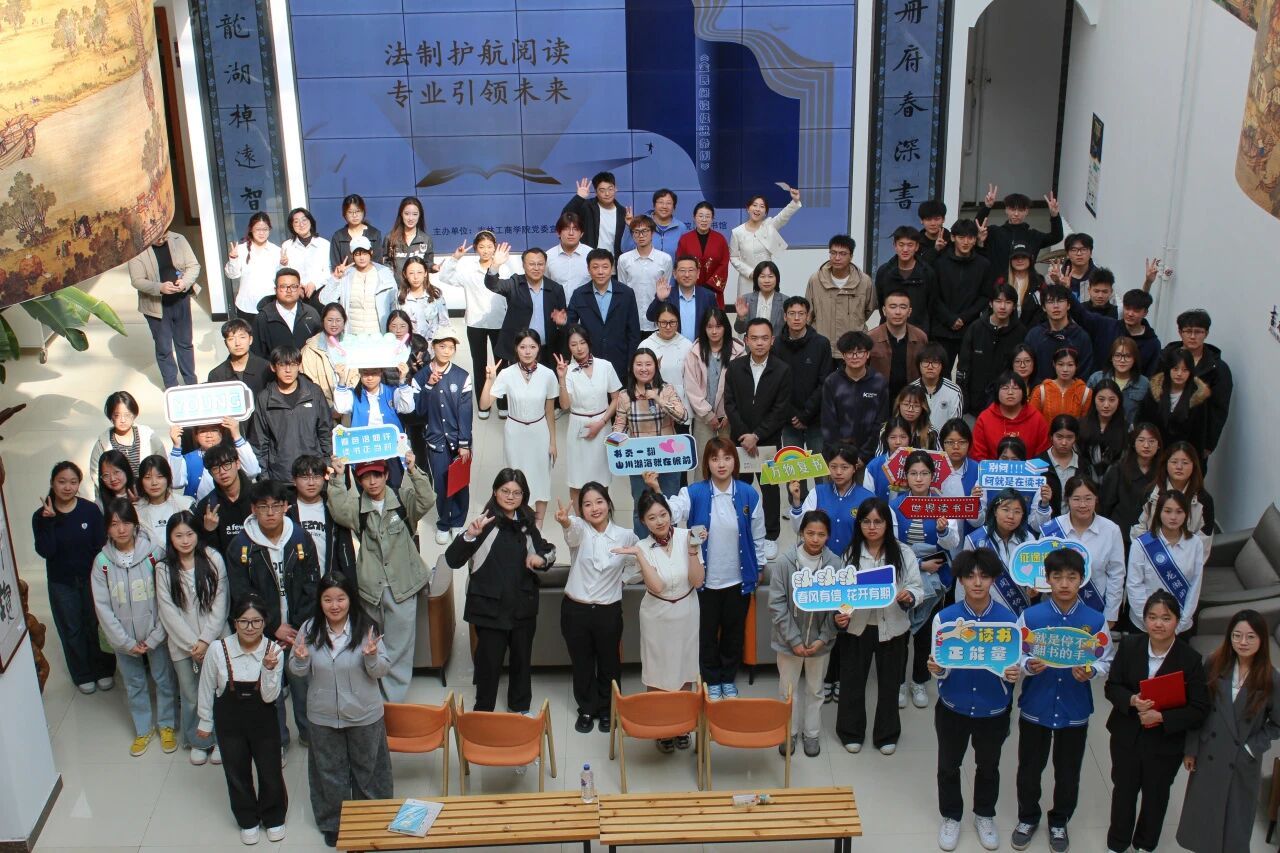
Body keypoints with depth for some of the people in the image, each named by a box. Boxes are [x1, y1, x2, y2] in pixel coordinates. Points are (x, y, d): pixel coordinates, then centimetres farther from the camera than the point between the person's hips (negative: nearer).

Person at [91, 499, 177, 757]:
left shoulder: (154, 553, -14)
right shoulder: (102, 562, -9)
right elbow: (103, 607, -6)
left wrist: (154, 638, -12)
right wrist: (126, 643, -9)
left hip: (156, 635, -2)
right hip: (124, 638, 2)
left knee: (164, 680, 12)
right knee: (134, 684, 16)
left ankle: (166, 725, 32)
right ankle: (143, 729, 34)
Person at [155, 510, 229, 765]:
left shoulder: (213, 560, -5)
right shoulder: (163, 569, -3)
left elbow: (220, 603, -4)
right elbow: (168, 612, -5)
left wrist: (206, 640, -10)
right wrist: (192, 644, -10)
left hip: (215, 641, -1)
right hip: (182, 645, 1)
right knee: (191, 697, 9)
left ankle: (220, 740, 24)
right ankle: (198, 742, 28)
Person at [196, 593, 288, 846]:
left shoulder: (272, 651, -16)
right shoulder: (218, 649, -18)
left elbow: (269, 697, -16)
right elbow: (207, 688, -3)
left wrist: (268, 668, -32)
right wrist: (205, 722, 6)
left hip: (263, 719, 0)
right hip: (229, 720, 0)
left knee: (271, 771, 11)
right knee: (237, 772, 15)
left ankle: (273, 818, 37)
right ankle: (247, 820, 39)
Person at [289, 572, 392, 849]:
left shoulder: (366, 628, -16)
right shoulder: (309, 629, -10)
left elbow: (382, 670, -12)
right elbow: (297, 672, -1)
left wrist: (372, 657, -33)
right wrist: (301, 659, -23)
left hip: (364, 715, -1)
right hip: (324, 716, 2)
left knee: (366, 768, 18)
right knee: (330, 771, 18)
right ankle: (332, 822, 38)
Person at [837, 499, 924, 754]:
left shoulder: (903, 554, -6)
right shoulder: (850, 554, -4)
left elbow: (918, 589, -5)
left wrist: (909, 596, -27)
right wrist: (840, 615, -18)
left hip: (892, 628, 0)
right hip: (856, 627, 0)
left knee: (889, 682, 15)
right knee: (852, 681, 13)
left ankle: (886, 735, 33)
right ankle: (851, 732, 32)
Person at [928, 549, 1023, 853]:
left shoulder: (1008, 618, -14)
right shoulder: (945, 617, -14)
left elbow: (1015, 661, -4)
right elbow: (941, 668, -8)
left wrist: (1015, 672, -27)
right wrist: (936, 669, -31)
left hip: (993, 710, 0)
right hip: (953, 708, 0)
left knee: (988, 767, 22)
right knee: (949, 766, 17)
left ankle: (985, 816, 45)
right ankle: (951, 817, 40)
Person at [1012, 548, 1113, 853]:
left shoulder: (1096, 620, -8)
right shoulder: (1030, 616, -10)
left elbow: (1106, 662, -4)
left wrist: (1090, 672, -24)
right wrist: (1029, 667, -25)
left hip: (1075, 710, 0)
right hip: (1035, 706, 0)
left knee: (1068, 772, 15)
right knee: (1029, 769, 14)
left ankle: (1059, 821, 39)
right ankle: (1028, 817, 39)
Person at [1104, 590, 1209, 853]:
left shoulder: (1190, 658, -18)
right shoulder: (1129, 646, -11)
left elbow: (1199, 710, -16)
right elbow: (1112, 687, -5)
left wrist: (1162, 717, -27)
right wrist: (1132, 700, -25)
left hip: (1166, 742, -1)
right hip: (1126, 736, 1)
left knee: (1156, 796, 20)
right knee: (1124, 791, 18)